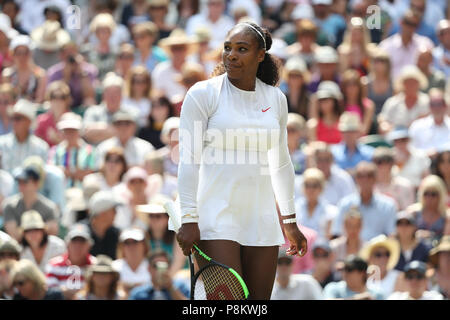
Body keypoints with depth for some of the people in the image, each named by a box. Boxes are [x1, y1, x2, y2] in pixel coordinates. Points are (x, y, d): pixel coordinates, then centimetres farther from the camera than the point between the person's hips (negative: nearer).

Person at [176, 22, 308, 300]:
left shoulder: (276, 99, 10)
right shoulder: (202, 94, -3)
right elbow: (189, 160, -7)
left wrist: (290, 220, 21)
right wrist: (189, 219, -13)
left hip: (262, 221, 5)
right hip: (217, 217, -5)